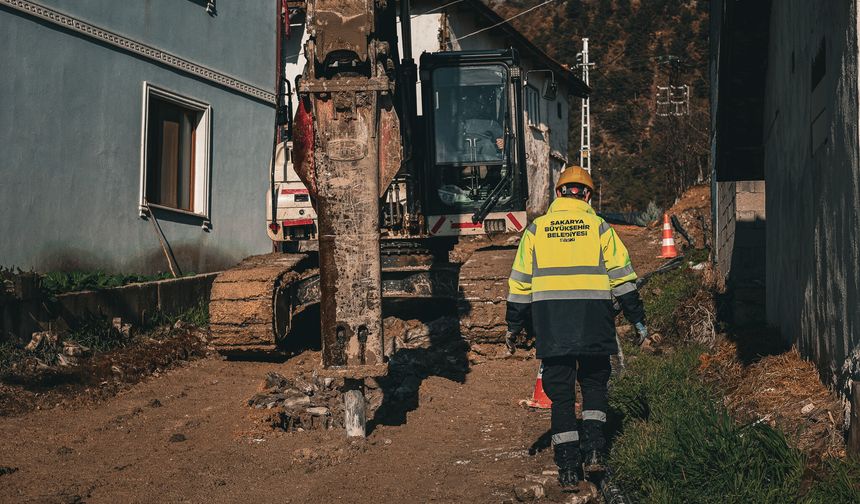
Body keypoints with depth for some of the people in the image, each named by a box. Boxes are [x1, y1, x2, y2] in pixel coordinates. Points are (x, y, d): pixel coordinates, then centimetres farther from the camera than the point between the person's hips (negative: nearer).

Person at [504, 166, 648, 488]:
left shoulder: (536, 229, 8)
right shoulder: (599, 227, 5)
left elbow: (520, 282, 8)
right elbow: (621, 277, 4)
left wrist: (514, 326, 15)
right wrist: (638, 320, 11)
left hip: (550, 323, 0)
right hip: (593, 324, 0)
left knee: (560, 392, 6)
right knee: (594, 383, 18)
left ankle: (568, 466, 4)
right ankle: (594, 449, 4)